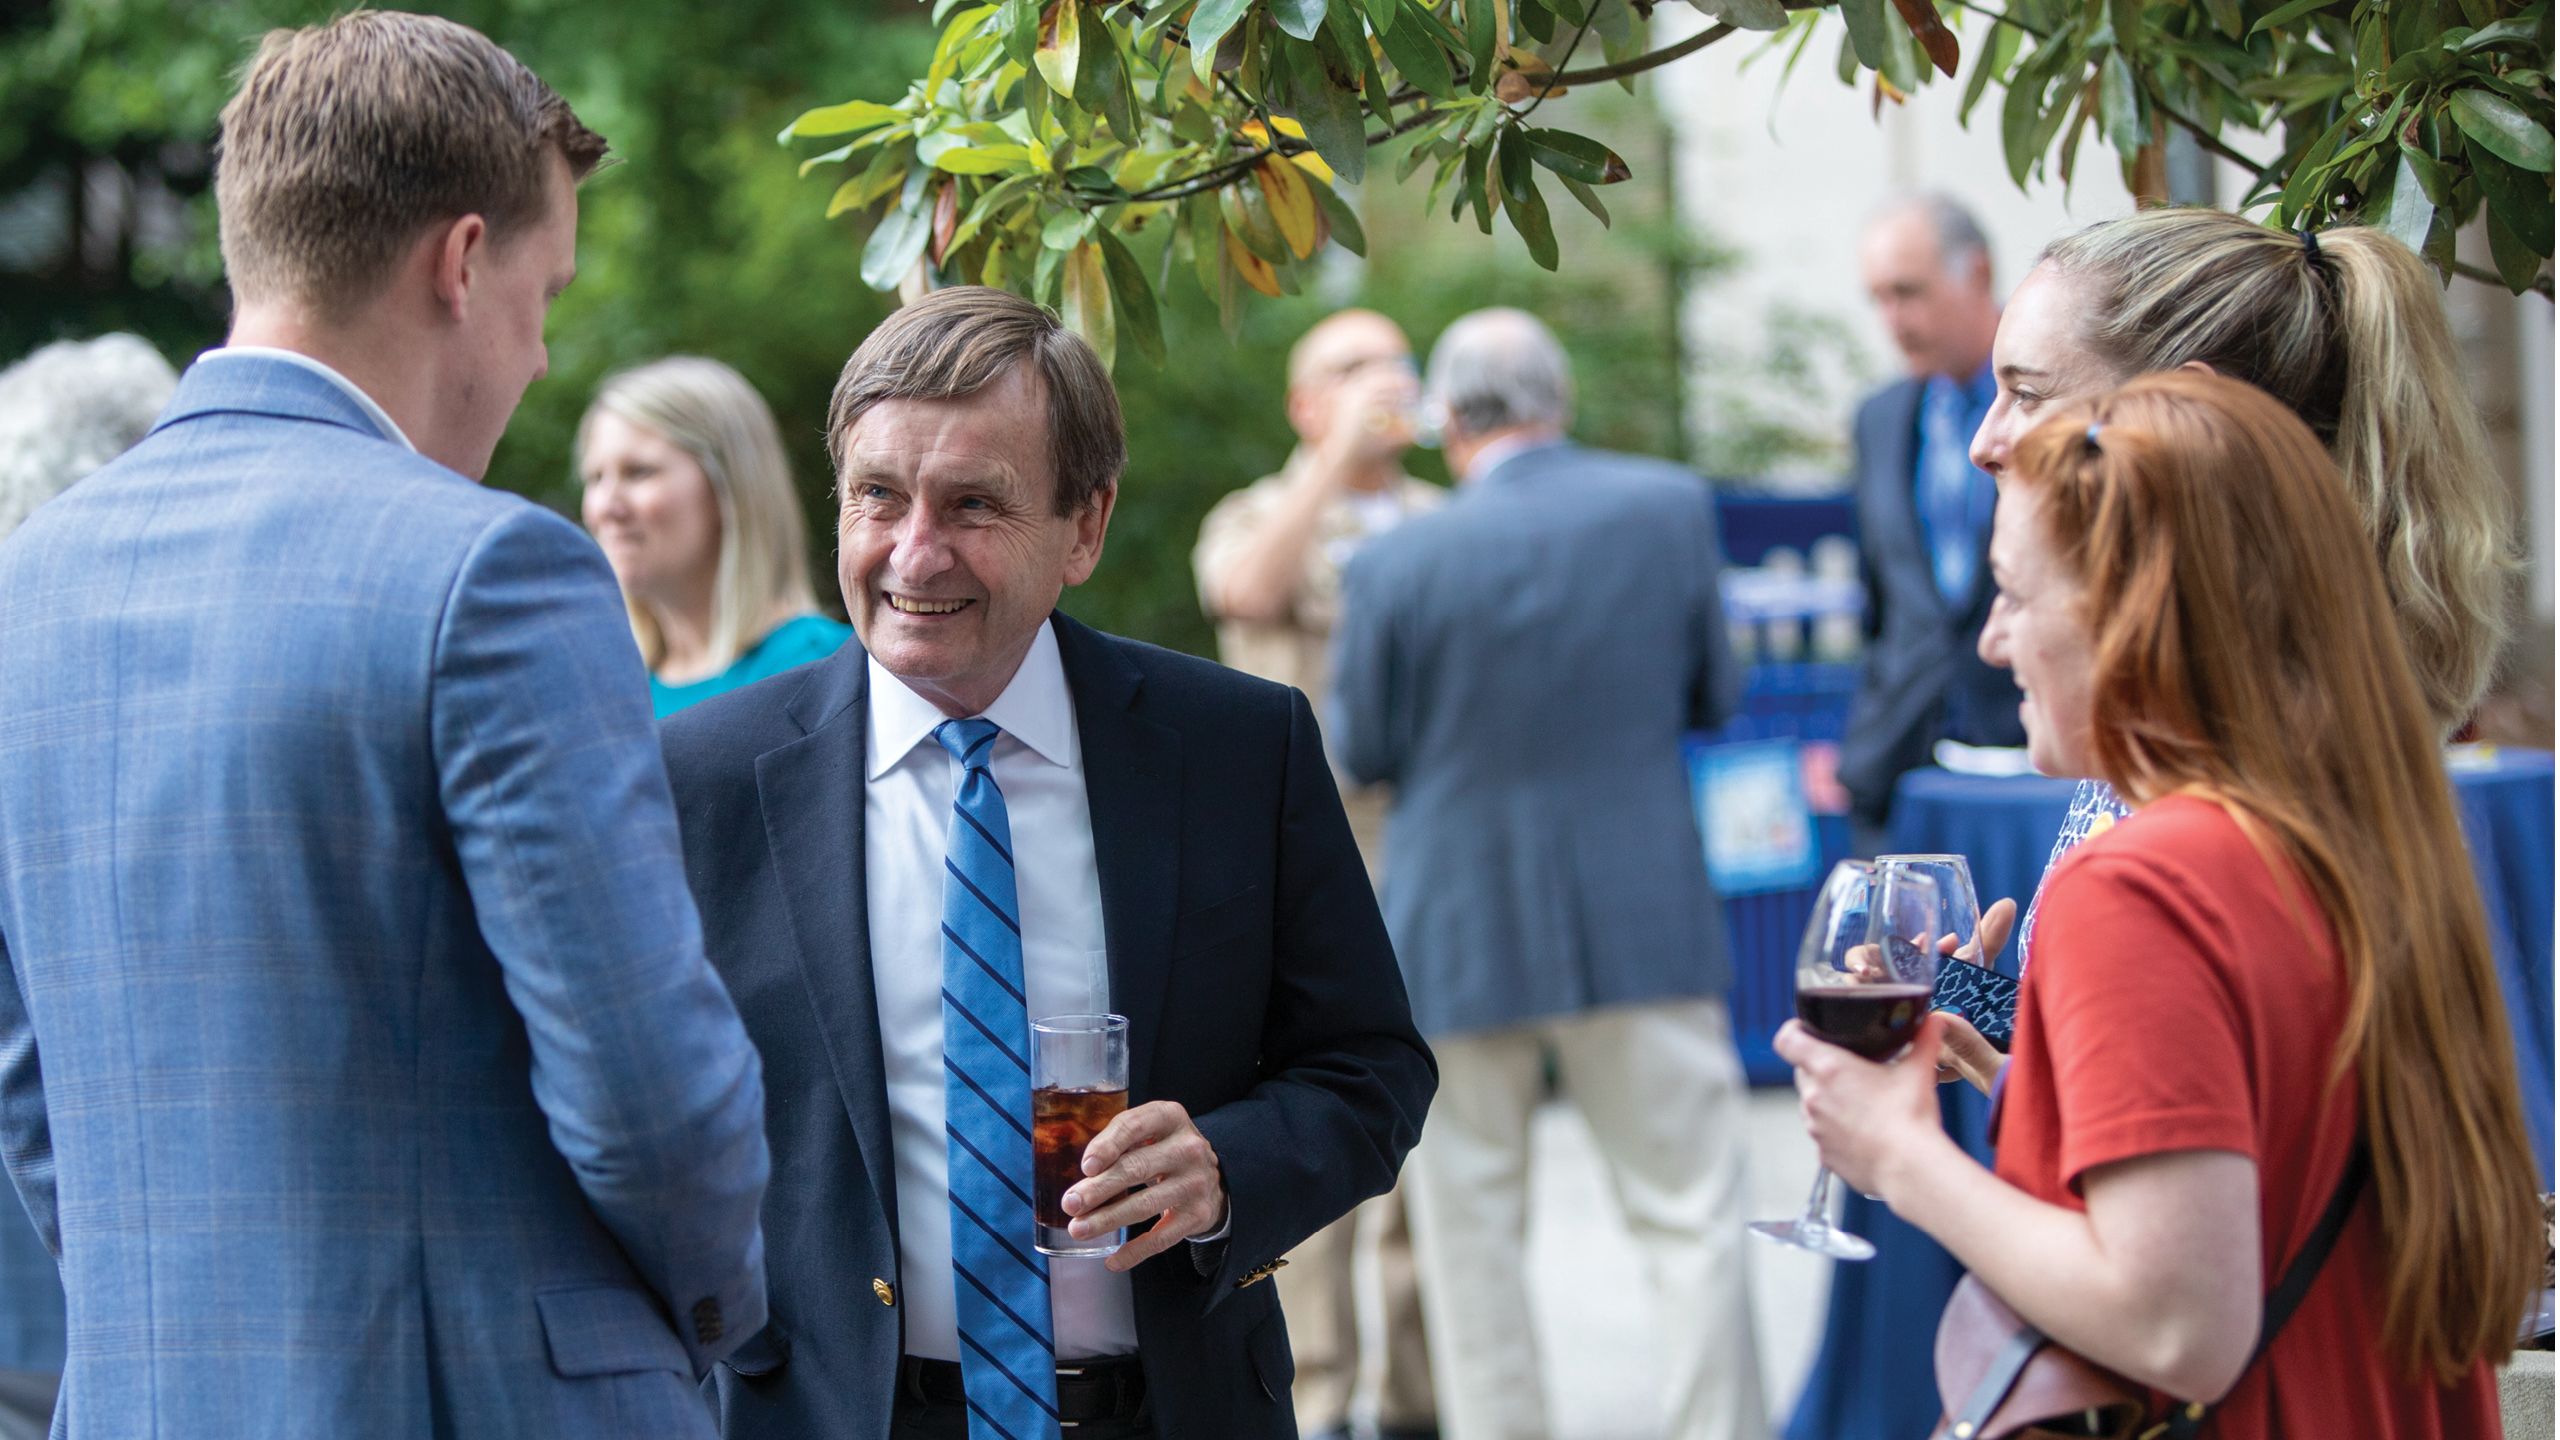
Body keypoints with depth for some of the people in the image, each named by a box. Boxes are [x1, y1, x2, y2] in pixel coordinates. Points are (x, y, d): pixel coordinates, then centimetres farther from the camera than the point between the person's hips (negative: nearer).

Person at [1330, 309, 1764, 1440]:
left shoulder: (1398, 564, -11)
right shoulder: (1671, 507, -4)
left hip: (1462, 936, -1)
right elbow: (1714, 697, 5)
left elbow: (1361, 751, -1)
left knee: (1470, 1230, 11)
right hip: (1643, 921, 1)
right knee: (1691, 1219, 5)